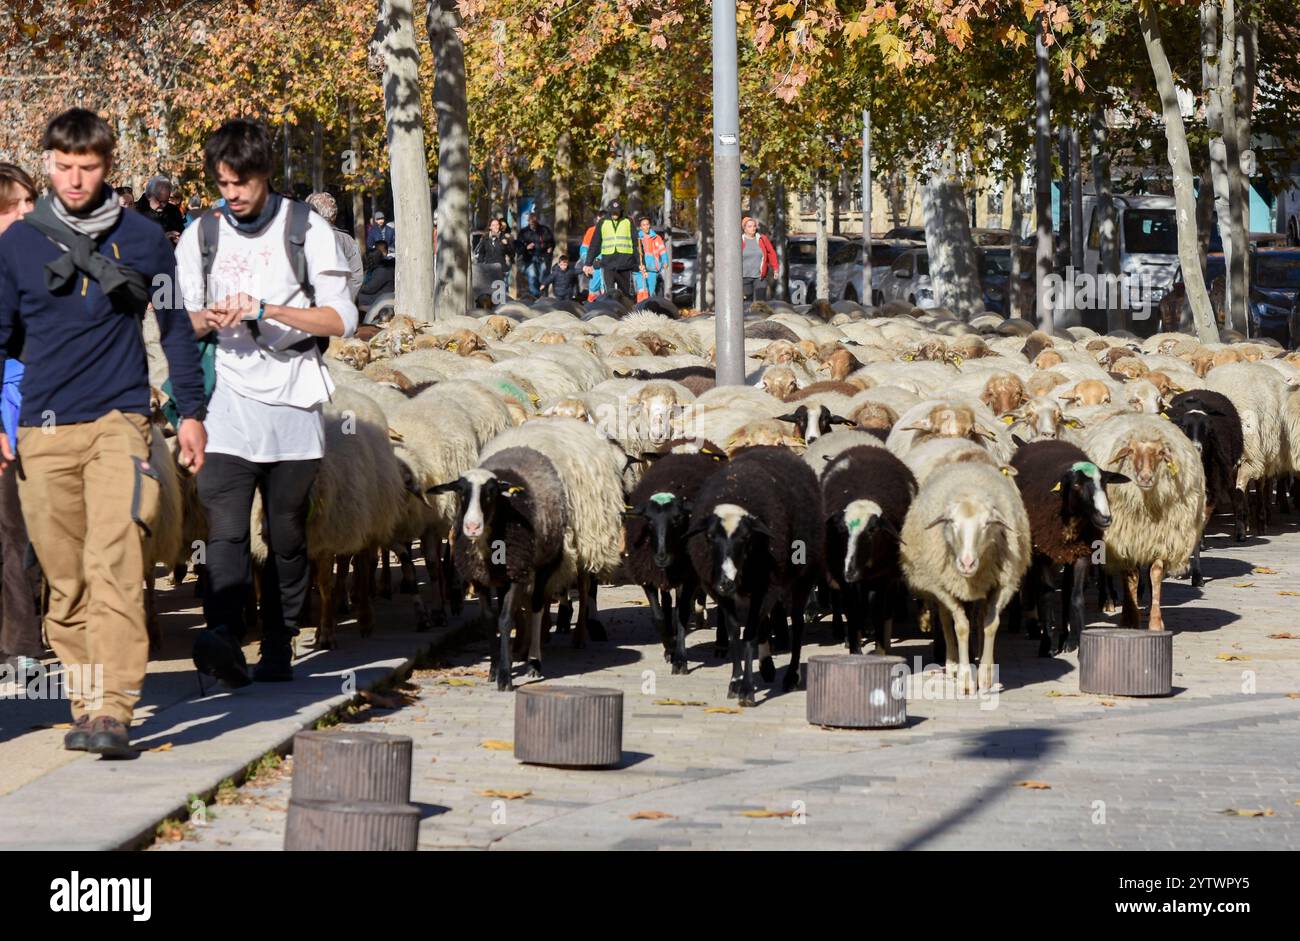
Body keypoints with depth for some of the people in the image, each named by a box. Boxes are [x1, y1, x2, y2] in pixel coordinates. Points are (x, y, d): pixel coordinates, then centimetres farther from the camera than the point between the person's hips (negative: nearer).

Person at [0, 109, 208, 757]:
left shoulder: (142, 240, 6)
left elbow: (175, 328, 13)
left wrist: (190, 412, 11)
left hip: (118, 423, -2)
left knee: (113, 568, -16)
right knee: (65, 581, 5)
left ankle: (113, 712, -21)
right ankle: (85, 705, 14)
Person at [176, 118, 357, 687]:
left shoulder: (306, 230, 1)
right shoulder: (200, 237, 10)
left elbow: (341, 319, -3)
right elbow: (183, 320, 16)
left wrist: (267, 309, -15)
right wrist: (209, 319, -7)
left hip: (292, 402, -1)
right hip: (227, 403, 1)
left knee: (288, 535, 5)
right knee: (225, 529, -16)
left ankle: (279, 647, 14)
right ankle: (224, 638, -29)